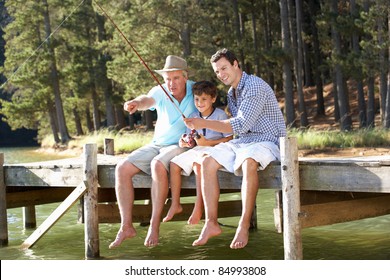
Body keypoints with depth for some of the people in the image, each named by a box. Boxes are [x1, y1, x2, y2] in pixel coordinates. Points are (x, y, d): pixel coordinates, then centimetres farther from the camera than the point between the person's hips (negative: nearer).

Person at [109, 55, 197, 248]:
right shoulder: (160, 91, -4)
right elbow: (147, 100, -25)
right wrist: (136, 103, -52)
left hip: (181, 146, -4)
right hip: (156, 145, 4)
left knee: (158, 165, -36)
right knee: (122, 169, -17)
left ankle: (154, 226, -30)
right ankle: (126, 226, -15)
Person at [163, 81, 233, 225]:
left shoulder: (220, 114, -6)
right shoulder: (193, 117, 12)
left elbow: (229, 138, -10)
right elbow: (191, 140, 15)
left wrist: (207, 142, -18)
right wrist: (185, 142, -9)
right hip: (198, 150, 7)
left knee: (198, 164, -34)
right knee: (174, 164, -9)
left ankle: (199, 206, -30)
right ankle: (175, 204, -4)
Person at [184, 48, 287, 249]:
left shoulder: (254, 86, -15)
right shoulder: (231, 93, 16)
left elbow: (242, 125, -23)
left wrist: (205, 124, -24)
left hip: (267, 141, -9)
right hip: (241, 141, 9)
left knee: (249, 162, -40)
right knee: (207, 162, -13)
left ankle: (244, 226, -35)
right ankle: (211, 223, -17)